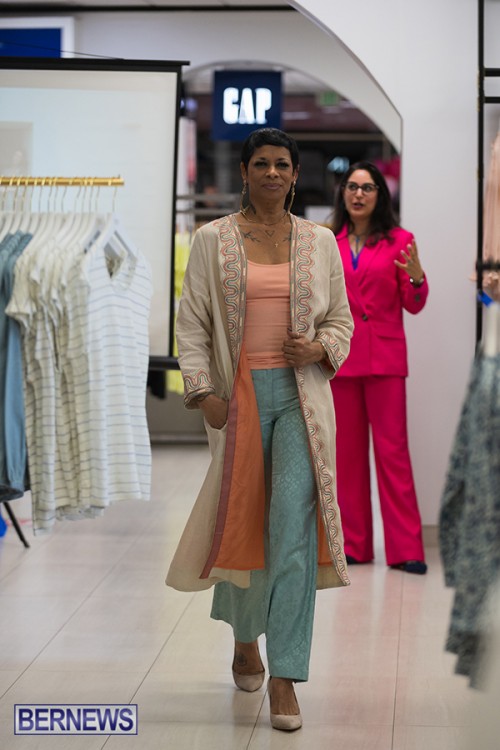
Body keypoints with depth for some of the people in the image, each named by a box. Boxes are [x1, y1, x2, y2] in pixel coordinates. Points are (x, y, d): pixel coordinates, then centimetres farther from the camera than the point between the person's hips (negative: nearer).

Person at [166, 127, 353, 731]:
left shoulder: (320, 241, 9)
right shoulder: (212, 240, 4)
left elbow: (341, 318, 14)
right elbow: (192, 323, 3)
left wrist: (320, 347, -7)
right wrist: (204, 392, -7)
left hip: (302, 394, 0)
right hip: (238, 394, 0)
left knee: (294, 525, -12)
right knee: (242, 519, 8)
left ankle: (284, 677, -9)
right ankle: (245, 639, 36)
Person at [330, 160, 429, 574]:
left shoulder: (399, 240, 1)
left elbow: (414, 306, 0)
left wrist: (416, 276, -19)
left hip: (385, 357, -3)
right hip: (340, 357, 3)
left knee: (393, 449, -5)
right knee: (347, 450, 6)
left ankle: (405, 548, -1)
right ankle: (354, 543, 14)